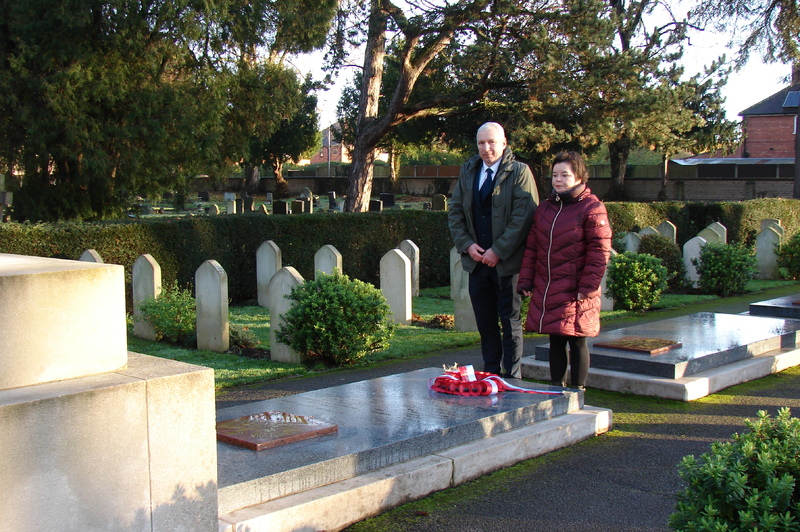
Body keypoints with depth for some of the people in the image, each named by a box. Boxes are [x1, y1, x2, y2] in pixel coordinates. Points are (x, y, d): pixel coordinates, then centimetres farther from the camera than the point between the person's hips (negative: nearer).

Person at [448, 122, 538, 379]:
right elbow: (455, 213, 11)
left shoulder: (519, 172, -4)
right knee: (485, 324, 12)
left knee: (510, 322, 4)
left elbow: (524, 217, -12)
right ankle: (491, 375, 22)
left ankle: (512, 379, 12)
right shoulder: (467, 172, 12)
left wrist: (498, 251, -16)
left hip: (507, 262, -5)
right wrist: (467, 245, -4)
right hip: (476, 261, 5)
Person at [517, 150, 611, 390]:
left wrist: (587, 287, -15)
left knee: (577, 342, 2)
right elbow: (531, 246, 14)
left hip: (574, 293, -6)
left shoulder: (592, 208, -7)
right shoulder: (545, 207, 13)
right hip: (545, 291, 6)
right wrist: (526, 281, 7)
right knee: (555, 341, 13)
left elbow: (599, 252, -10)